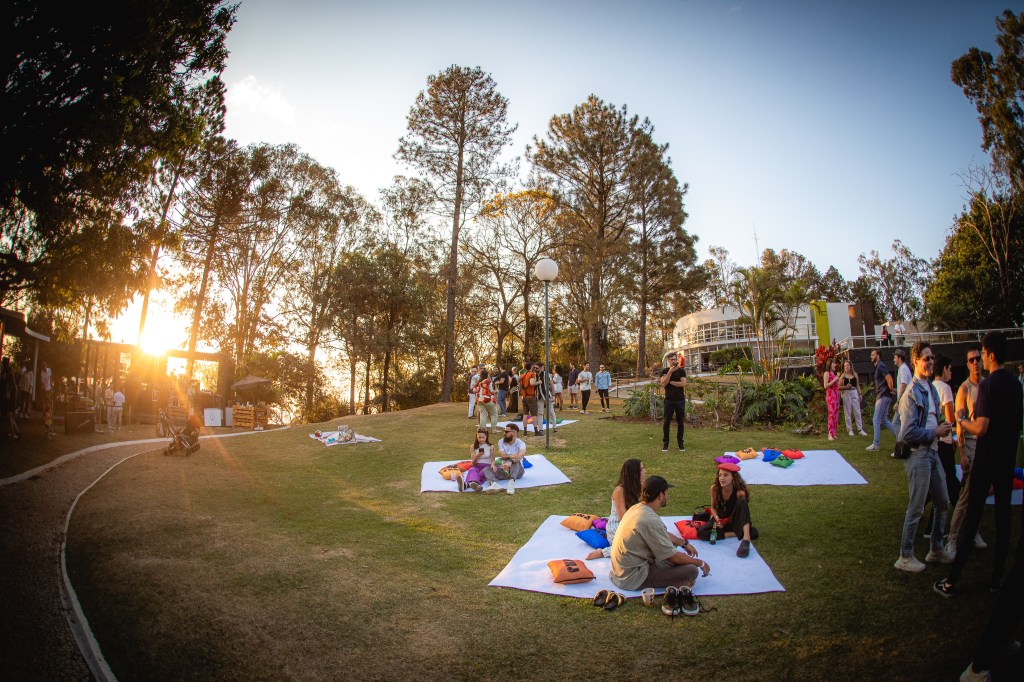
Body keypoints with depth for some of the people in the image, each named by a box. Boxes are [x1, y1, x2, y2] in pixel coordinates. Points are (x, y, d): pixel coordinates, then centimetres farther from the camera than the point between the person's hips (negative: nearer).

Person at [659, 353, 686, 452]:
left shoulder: (681, 371, 2)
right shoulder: (665, 371, 2)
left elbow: (683, 384, -11)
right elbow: (663, 384, -13)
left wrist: (670, 382, -10)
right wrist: (670, 372, -18)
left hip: (680, 400, 0)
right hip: (669, 400, 0)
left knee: (680, 422, 6)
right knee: (666, 422, 1)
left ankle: (680, 443, 16)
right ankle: (665, 443, 8)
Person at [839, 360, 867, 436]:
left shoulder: (855, 374, 8)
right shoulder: (843, 376, -1)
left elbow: (857, 385, 12)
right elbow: (839, 387, -2)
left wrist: (859, 394, 8)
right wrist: (845, 387, -20)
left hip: (854, 393, 3)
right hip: (846, 394, -3)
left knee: (857, 412, 3)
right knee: (848, 412, 1)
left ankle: (860, 429, 7)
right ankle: (850, 429, 8)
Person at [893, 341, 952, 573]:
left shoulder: (931, 388, 10)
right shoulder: (912, 393, -18)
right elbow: (909, 433, -21)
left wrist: (942, 427, 5)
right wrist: (936, 432, -14)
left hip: (932, 452, 9)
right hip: (917, 454, -9)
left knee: (943, 502, 20)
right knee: (916, 508, -1)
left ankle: (937, 549, 37)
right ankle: (905, 556, 13)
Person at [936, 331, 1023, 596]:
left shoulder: (987, 384, -18)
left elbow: (981, 428, -23)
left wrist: (962, 421, -5)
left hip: (986, 460, -6)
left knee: (971, 518, -3)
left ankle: (952, 581, 3)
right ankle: (998, 576, 21)